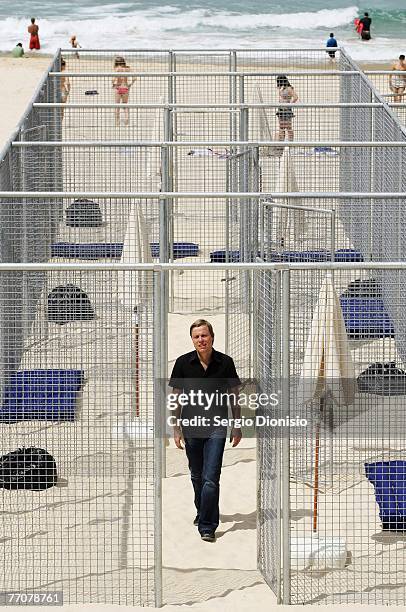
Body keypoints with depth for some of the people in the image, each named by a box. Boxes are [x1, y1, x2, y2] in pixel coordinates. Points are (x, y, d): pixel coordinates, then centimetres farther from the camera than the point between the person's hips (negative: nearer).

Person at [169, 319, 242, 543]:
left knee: (211, 478, -10)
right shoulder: (183, 363, -4)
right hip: (191, 426, 2)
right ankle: (203, 512, 39)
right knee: (196, 476, 17)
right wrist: (176, 428, 2)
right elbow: (177, 397, 4)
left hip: (216, 426, -2)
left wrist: (237, 426, 6)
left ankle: (207, 526, -6)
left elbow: (234, 395, 5)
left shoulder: (225, 362, -5)